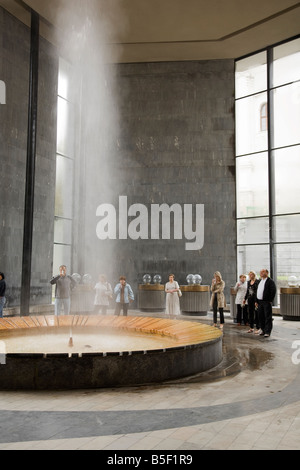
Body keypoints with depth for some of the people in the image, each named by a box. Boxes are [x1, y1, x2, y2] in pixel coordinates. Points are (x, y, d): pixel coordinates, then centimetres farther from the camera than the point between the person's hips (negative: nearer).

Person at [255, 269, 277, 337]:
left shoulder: (270, 281, -8)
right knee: (260, 316, 11)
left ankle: (267, 332, -2)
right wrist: (256, 301, 15)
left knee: (268, 317, -5)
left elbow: (273, 291, -14)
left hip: (266, 302, -8)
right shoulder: (260, 281, 17)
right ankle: (263, 330, 22)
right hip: (260, 302, 8)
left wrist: (270, 301, -17)